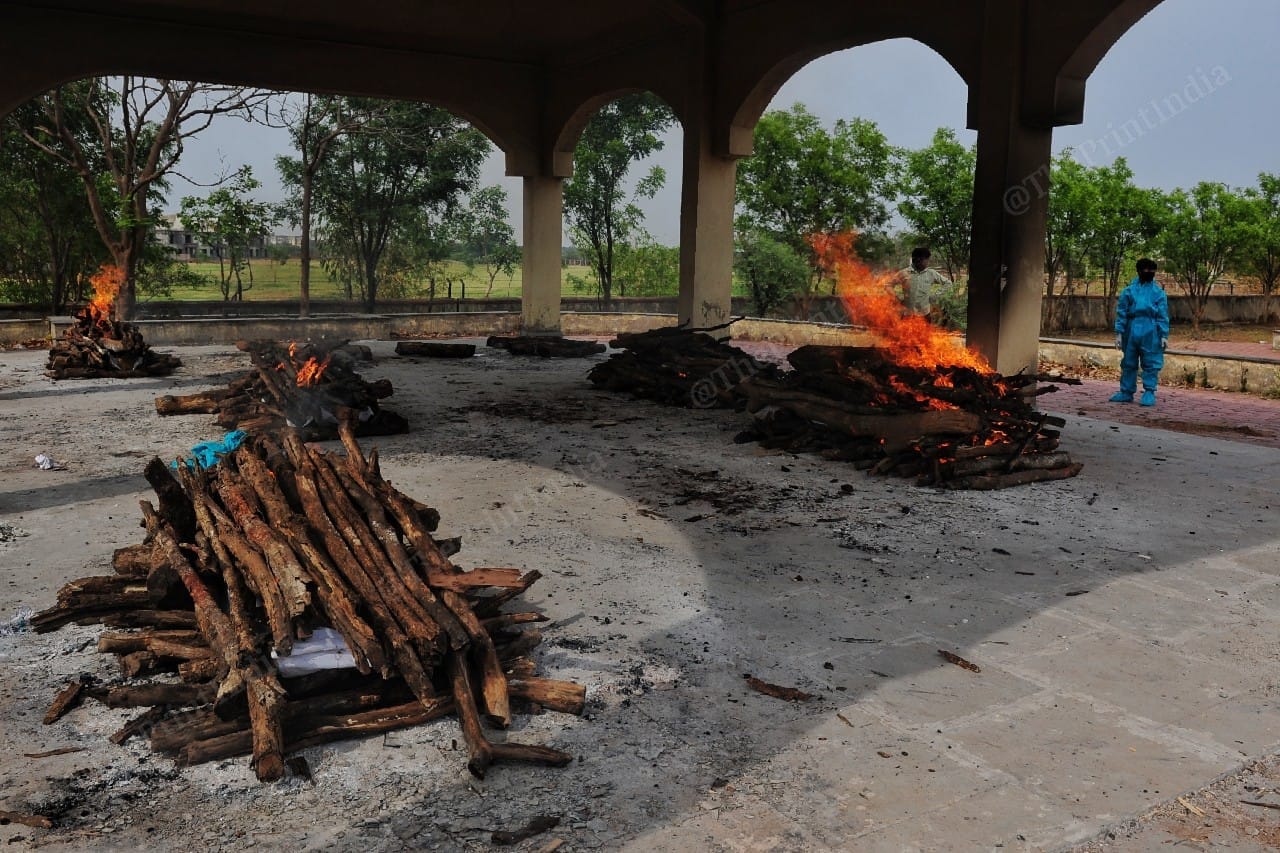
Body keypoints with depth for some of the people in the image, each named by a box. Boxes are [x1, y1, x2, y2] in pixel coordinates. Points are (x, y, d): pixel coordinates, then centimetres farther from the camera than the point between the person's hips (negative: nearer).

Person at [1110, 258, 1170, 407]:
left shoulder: (1158, 292, 4)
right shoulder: (1129, 291, 6)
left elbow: (1163, 316, 4)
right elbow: (1121, 313, 6)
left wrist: (1164, 335, -2)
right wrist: (1119, 333, 0)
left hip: (1150, 334, -2)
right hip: (1131, 332, 2)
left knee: (1150, 364, -2)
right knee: (1128, 363, 9)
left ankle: (1149, 393, 4)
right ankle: (1126, 392, 18)